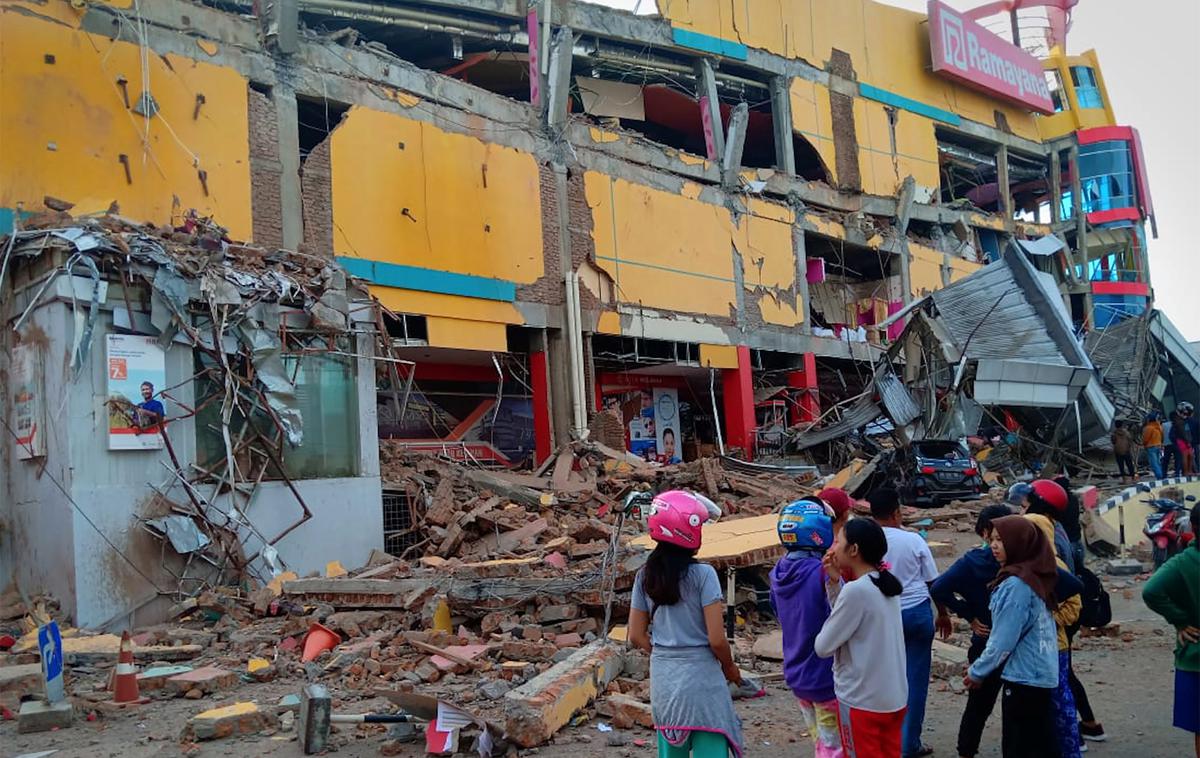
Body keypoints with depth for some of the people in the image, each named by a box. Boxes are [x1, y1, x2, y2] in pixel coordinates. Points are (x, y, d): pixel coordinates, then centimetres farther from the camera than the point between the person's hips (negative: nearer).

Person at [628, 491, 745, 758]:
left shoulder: (645, 576, 1)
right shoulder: (702, 575, -14)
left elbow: (636, 637, 5)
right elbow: (716, 639, -14)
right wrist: (730, 668, 4)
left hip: (662, 679, 5)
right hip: (701, 680, -5)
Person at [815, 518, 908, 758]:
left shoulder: (855, 590, -22)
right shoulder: (886, 584, 3)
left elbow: (823, 647, -16)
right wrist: (836, 581, 1)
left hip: (861, 700, -8)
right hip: (895, 697, 8)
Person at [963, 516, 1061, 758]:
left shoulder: (1016, 585, -20)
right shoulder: (1038, 576, 6)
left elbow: (1004, 638, -19)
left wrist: (977, 672, -5)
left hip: (1023, 677, -8)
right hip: (1043, 675, 8)